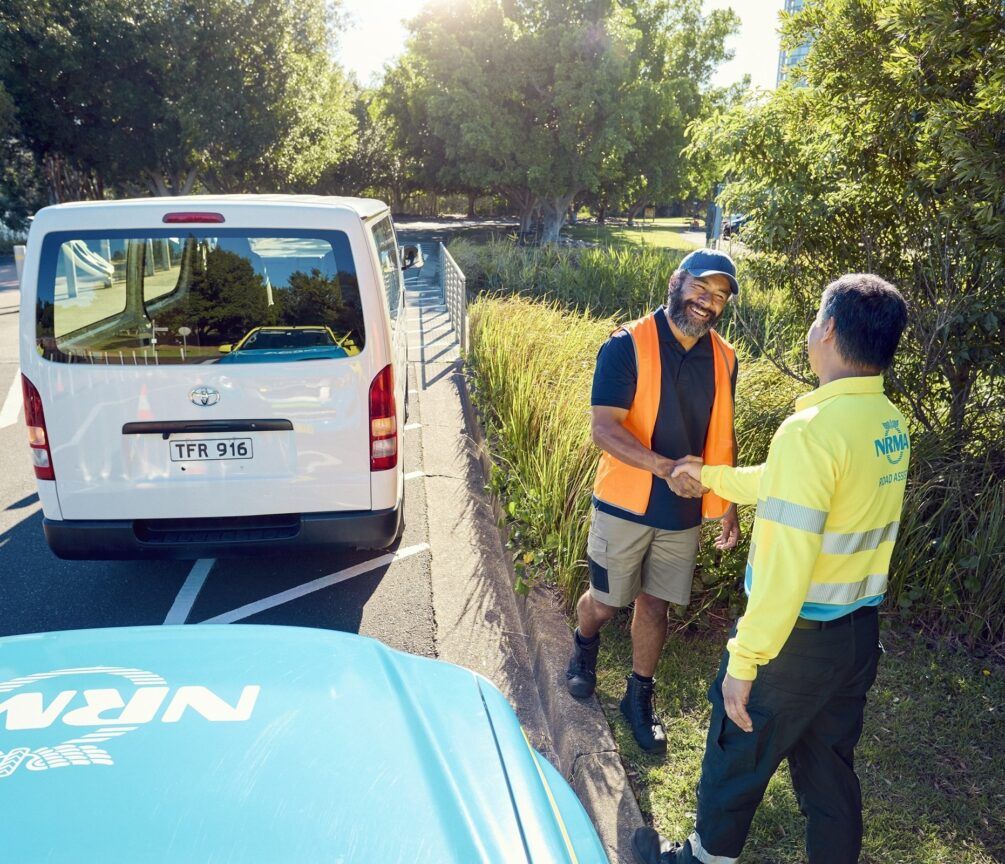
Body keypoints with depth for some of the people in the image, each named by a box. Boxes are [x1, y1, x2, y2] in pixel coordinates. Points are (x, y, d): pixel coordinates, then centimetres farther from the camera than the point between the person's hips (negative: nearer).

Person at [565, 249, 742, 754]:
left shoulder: (723, 359, 2)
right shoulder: (627, 345, -15)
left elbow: (722, 436, 13)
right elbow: (604, 429, -21)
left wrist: (728, 505, 12)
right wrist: (663, 467, -35)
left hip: (685, 512, 4)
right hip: (626, 505, -3)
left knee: (655, 605, 14)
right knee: (605, 601, 12)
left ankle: (639, 697, 34)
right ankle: (584, 646, 46)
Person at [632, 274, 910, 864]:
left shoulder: (813, 430, -26)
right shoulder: (892, 426, 2)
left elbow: (785, 563, -27)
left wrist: (744, 659, -20)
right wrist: (712, 476, 25)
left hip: (798, 637, -7)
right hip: (861, 632, 7)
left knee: (738, 755, 15)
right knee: (830, 767, 22)